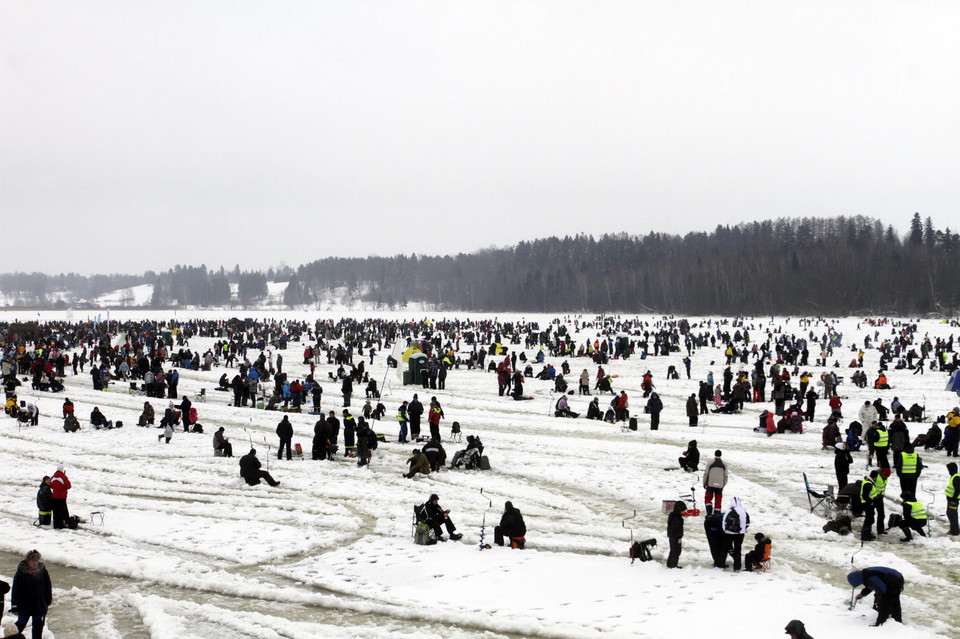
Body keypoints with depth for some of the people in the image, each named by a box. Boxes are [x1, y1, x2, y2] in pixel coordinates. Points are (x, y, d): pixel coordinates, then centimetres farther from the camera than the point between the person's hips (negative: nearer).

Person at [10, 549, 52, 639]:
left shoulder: (43, 570, -4)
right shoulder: (21, 572, -14)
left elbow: (48, 587, 6)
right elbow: (16, 590, -10)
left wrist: (48, 602, 9)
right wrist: (15, 606, -11)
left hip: (40, 605, 3)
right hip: (25, 605, -3)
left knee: (38, 627, 11)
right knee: (21, 624, 12)